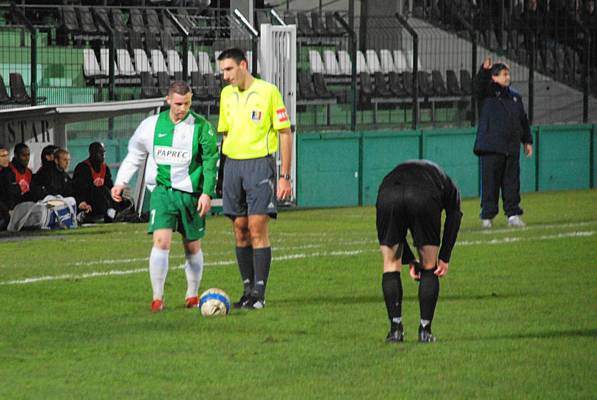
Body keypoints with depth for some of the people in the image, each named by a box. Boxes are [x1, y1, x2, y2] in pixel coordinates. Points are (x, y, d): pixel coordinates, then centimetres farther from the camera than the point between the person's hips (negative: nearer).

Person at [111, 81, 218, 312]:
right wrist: (120, 182, 10)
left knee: (192, 247, 10)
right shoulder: (152, 126, 2)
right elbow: (134, 154, 16)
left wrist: (207, 193, -9)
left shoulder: (201, 127, -3)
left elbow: (210, 162, -1)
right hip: (162, 190, 0)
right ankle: (157, 298, -10)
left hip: (191, 193, 0)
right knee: (161, 241, -15)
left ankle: (192, 294, 29)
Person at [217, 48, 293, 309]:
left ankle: (259, 293, -8)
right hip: (233, 164, 5)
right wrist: (221, 174, 14)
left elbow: (285, 134, -4)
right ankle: (248, 289, 12)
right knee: (240, 230, 5)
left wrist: (285, 177, -8)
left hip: (259, 163, -5)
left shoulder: (268, 91, -6)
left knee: (258, 229, -10)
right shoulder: (226, 94, 11)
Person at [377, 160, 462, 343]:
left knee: (391, 265, 18)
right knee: (429, 268, 16)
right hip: (425, 199, -2)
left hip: (388, 197, 2)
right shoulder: (448, 186, 37)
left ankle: (395, 329, 13)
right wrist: (444, 258, 13)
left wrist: (410, 261, 31)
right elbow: (453, 218, 16)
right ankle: (425, 331, 14)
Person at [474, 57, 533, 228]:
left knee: (512, 182, 4)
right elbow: (480, 84, -20)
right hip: (491, 148, -5)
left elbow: (523, 120, 22)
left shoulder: (515, 96, 17)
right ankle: (487, 217, 2)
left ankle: (513, 215, 9)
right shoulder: (487, 92, 3)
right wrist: (485, 70, -39)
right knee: (490, 182, -3)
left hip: (512, 148, 5)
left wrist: (527, 140, 19)